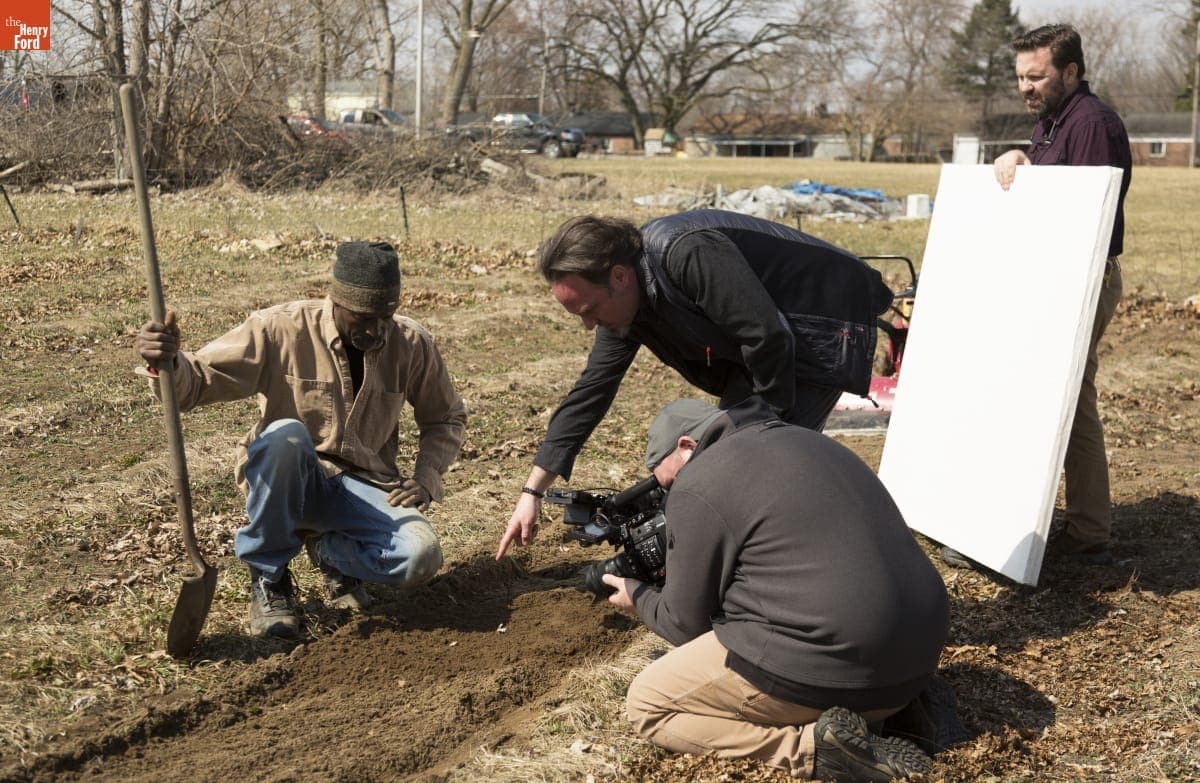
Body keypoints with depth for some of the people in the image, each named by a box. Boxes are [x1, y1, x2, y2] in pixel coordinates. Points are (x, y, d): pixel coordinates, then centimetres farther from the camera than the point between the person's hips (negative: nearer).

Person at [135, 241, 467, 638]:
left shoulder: (412, 343, -4)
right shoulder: (280, 329, -14)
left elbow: (446, 418, 12)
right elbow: (197, 381, -18)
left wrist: (426, 479, -5)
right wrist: (168, 363, -42)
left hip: (362, 486, 2)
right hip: (285, 480, -2)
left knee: (421, 557, -28)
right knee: (285, 434, -38)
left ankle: (328, 548, 8)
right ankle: (268, 576, -14)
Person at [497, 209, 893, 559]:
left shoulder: (687, 254, -33)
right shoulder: (622, 301, -3)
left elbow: (768, 337, -31)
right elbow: (590, 392, 4)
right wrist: (531, 492, 4)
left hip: (824, 326, -9)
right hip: (770, 335, 9)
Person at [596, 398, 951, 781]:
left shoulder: (696, 485, -3)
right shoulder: (812, 442, 21)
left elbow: (687, 624, 3)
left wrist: (639, 598, 25)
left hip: (822, 668, -8)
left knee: (647, 705, 9)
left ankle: (811, 747, -9)